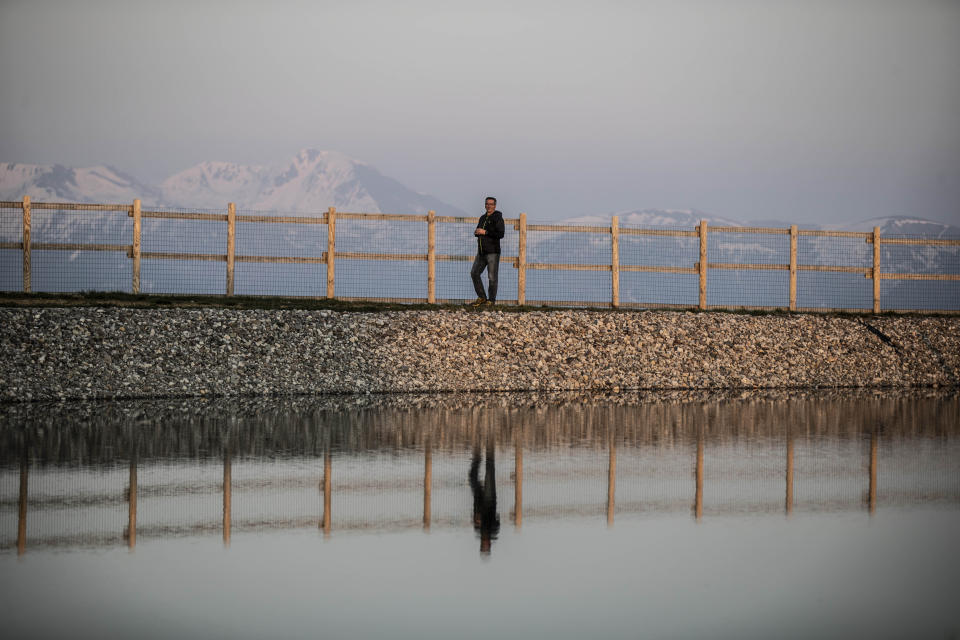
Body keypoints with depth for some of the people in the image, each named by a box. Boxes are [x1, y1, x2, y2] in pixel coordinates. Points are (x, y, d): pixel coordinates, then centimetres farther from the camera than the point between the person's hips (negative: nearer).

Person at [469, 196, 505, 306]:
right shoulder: (482, 218, 18)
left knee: (492, 277, -5)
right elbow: (479, 231, 30)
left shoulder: (498, 218, -5)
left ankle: (491, 300, 3)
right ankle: (482, 297, 12)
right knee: (474, 273, 3)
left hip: (493, 252, -8)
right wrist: (476, 232, 5)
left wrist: (485, 232, -17)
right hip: (481, 252, 8)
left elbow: (500, 234, -17)